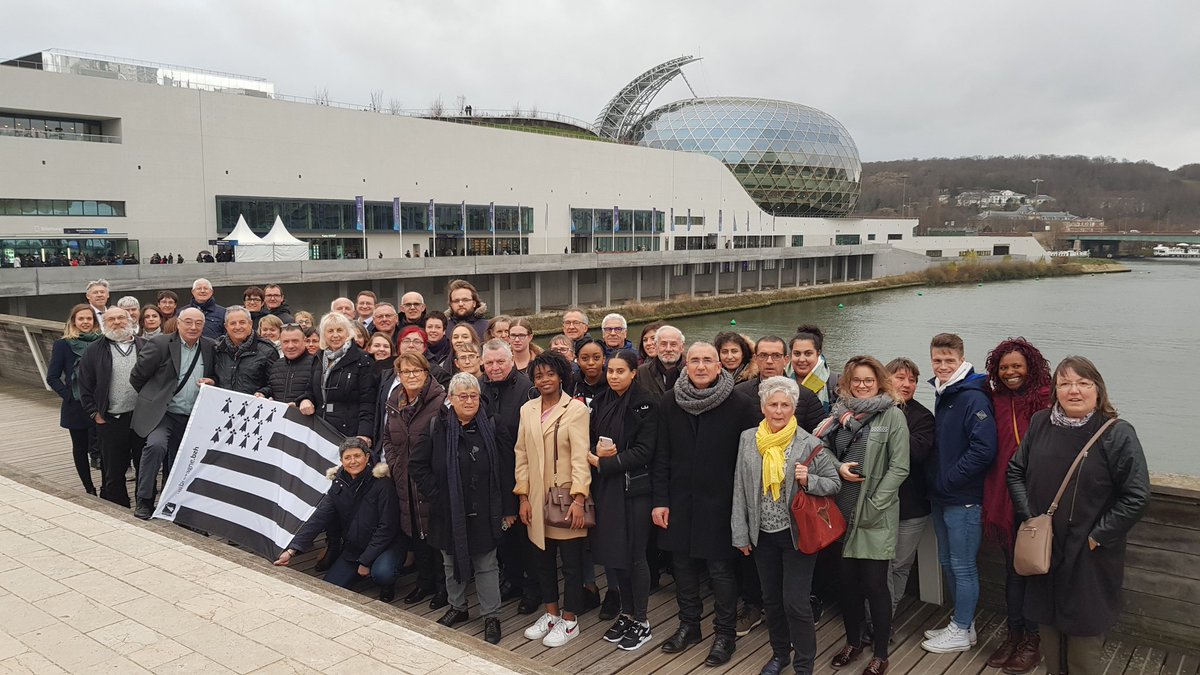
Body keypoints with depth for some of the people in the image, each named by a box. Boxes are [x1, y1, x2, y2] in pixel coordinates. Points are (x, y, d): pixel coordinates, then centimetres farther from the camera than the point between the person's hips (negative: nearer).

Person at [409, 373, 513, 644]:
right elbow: (417, 465, 1)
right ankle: (457, 607, 36)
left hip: (483, 513, -1)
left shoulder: (490, 428, -4)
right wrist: (435, 492, -7)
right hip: (449, 512, 2)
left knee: (486, 564, 6)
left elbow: (505, 469, -2)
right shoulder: (436, 427, -4)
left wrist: (508, 508, -3)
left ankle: (491, 616, 18)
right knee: (452, 561, 17)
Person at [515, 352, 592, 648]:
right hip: (537, 499, 5)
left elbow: (580, 456, -14)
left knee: (571, 561, 5)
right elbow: (521, 454, 7)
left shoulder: (576, 409, -9)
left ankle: (569, 621, 20)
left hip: (566, 497, -5)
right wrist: (523, 496, 2)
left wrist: (578, 498, -21)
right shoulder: (527, 410, 8)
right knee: (543, 558, 14)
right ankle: (551, 614, 31)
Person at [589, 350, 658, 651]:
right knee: (614, 552, 11)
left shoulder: (646, 406, -8)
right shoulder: (599, 403, 8)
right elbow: (588, 440, 11)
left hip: (634, 488, -5)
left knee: (634, 555, 2)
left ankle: (641, 621, 17)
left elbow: (643, 451, -14)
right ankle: (626, 613, 26)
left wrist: (602, 463, -16)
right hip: (605, 487, 5)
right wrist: (595, 452, -12)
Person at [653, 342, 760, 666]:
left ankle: (725, 633, 22)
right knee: (684, 564, 14)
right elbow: (662, 455, 3)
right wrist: (660, 500, 0)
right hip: (680, 501, 4)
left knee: (720, 568, 5)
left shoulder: (740, 404, -10)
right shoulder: (671, 402, 0)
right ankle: (689, 625, 33)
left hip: (720, 502, -3)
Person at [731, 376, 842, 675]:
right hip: (763, 534, 4)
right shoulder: (748, 439, -1)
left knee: (795, 601, -2)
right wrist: (741, 533, 3)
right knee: (771, 598, 17)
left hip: (797, 534, -4)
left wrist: (809, 480, -22)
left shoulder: (809, 443, -11)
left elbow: (834, 482, -2)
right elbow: (740, 489, 3)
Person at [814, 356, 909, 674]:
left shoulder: (892, 415, -5)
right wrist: (838, 468, -8)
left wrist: (873, 506, -13)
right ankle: (853, 642, 31)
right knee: (848, 580, 13)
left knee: (875, 584, 1)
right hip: (842, 510, 4)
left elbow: (899, 467, -9)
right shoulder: (839, 413, 7)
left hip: (876, 514, -4)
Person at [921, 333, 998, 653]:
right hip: (941, 497, 9)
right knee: (947, 562, 17)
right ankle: (962, 623, 31)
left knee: (963, 566, 3)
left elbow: (983, 449, -24)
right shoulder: (942, 395, 12)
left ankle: (961, 632, 16)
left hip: (964, 498, -9)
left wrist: (947, 479, -18)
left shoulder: (973, 398, -16)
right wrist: (934, 478, 10)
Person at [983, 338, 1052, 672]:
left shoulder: (1046, 401, -12)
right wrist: (991, 499, 5)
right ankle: (1014, 634, 29)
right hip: (1004, 496, 5)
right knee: (1012, 567, 15)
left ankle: (1033, 640, 24)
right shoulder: (996, 401, 4)